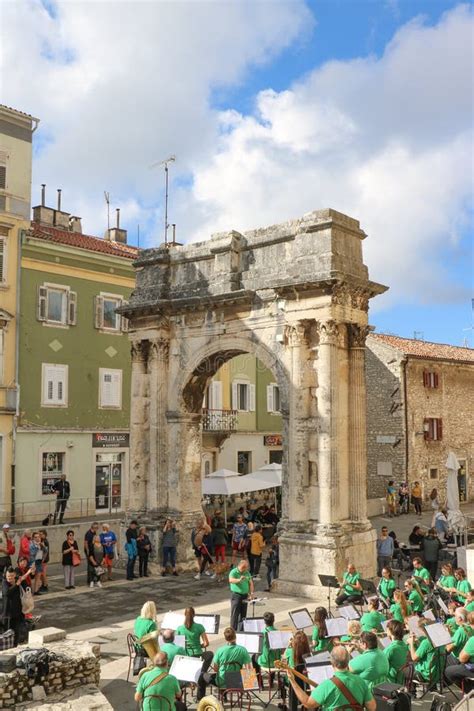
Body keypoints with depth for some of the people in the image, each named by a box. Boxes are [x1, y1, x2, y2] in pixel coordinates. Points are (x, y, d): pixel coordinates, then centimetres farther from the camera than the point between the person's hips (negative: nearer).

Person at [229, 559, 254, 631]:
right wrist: (239, 580, -45)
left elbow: (251, 583, 14)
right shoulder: (234, 572, -10)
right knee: (235, 614, -4)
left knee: (243, 614, 11)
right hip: (236, 595, -6)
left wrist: (251, 592, 0)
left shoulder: (247, 573, 10)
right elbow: (231, 580, -28)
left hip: (245, 595, 6)